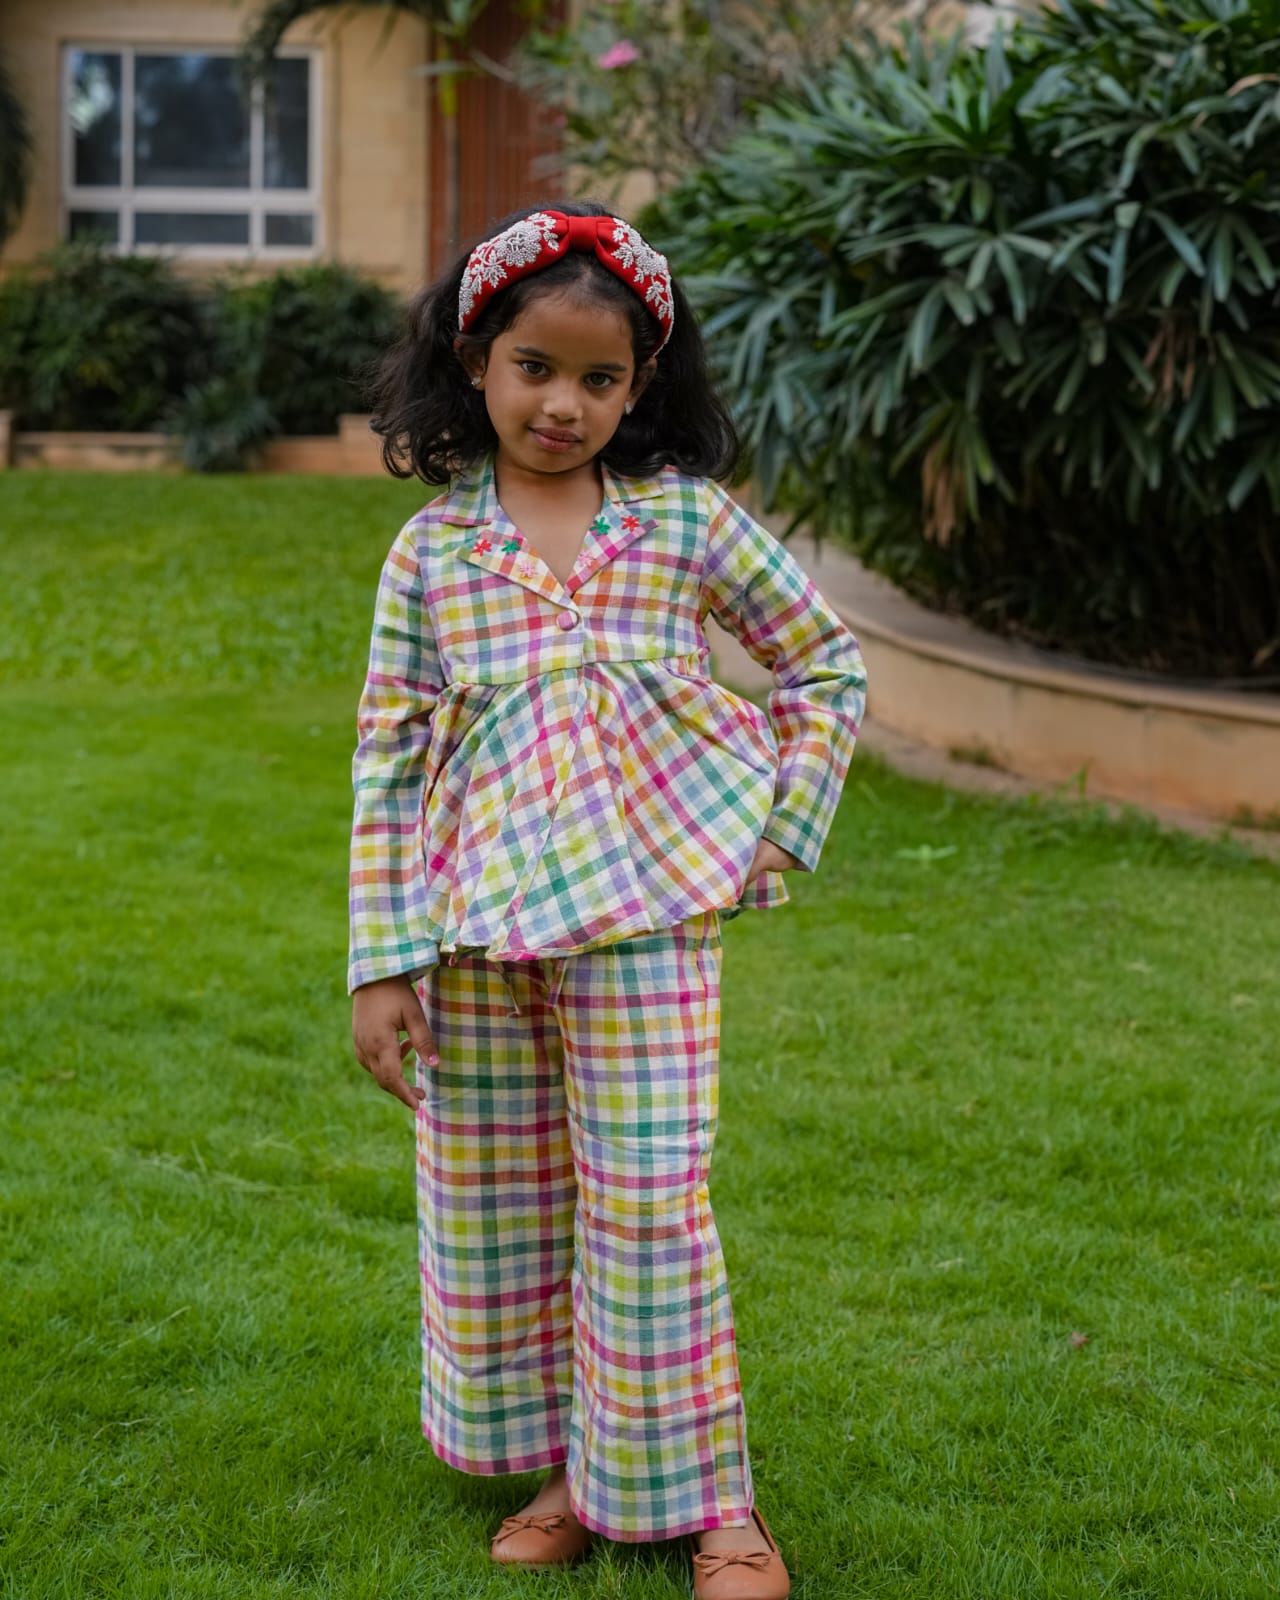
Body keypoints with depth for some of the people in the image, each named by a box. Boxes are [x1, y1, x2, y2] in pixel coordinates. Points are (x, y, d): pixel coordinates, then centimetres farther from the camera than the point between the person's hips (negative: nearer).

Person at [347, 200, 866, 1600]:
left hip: (643, 913, -2)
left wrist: (786, 828, 2)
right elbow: (387, 760, 1)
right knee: (494, 1208, 9)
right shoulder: (432, 550, 2)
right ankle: (562, 1471, 27)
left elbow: (826, 661, 11)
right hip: (479, 927, 2)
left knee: (647, 1203, -2)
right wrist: (383, 962, -3)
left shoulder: (687, 519, 0)